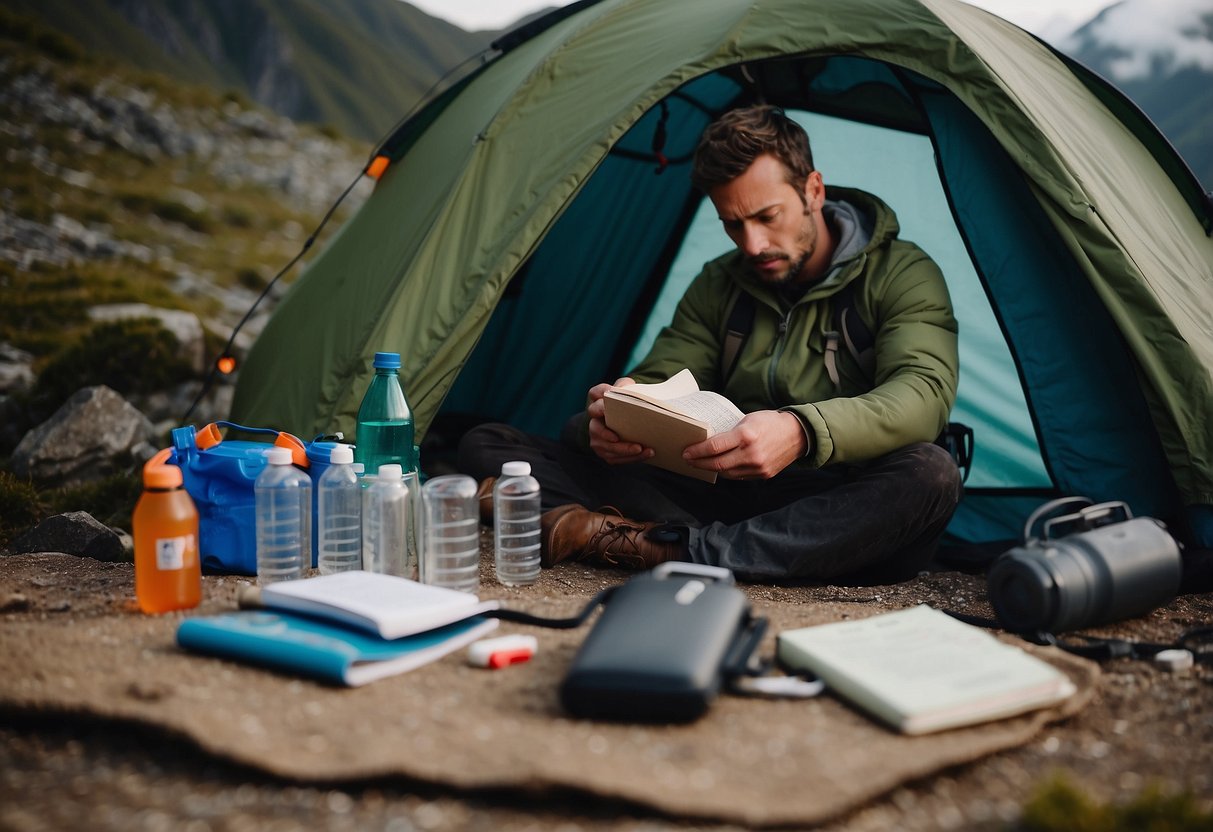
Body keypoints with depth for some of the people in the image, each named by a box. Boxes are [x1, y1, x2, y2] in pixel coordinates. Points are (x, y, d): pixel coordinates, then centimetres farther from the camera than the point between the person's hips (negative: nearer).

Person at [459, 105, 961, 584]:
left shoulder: (902, 275, -4)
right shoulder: (717, 287, 11)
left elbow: (923, 391, -21)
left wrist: (803, 431, -40)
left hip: (840, 513, -2)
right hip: (722, 495, 3)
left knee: (931, 474, -41)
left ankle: (668, 550, -38)